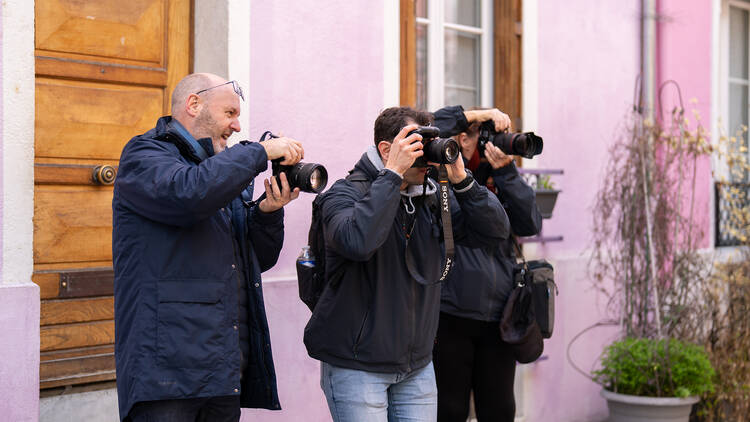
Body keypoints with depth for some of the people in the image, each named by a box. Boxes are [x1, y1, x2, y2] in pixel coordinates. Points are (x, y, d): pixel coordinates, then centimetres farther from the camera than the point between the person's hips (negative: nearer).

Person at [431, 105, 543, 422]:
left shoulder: (501, 185, 14)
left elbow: (530, 225, -1)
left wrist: (505, 171, -8)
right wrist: (480, 114, -8)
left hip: (497, 321, 4)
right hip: (449, 316, -4)